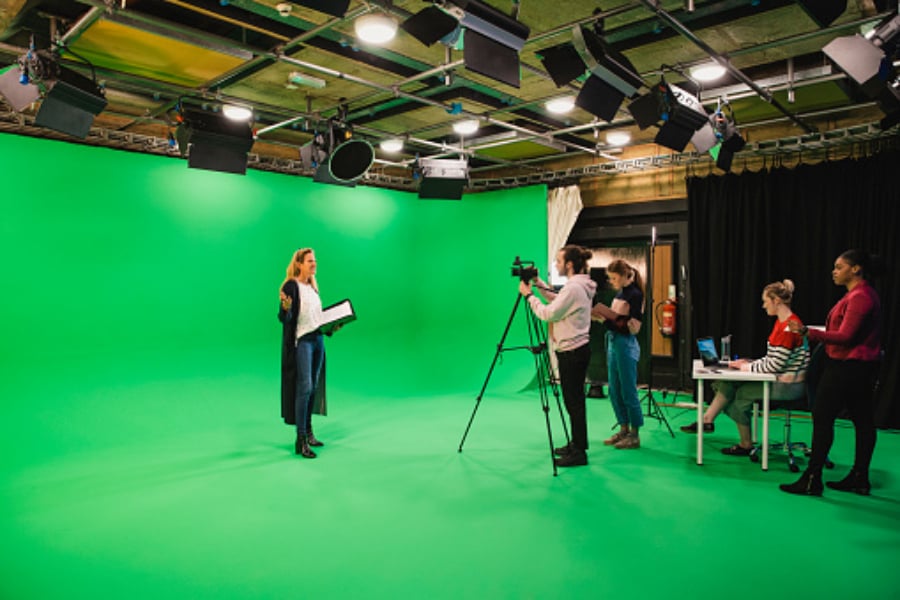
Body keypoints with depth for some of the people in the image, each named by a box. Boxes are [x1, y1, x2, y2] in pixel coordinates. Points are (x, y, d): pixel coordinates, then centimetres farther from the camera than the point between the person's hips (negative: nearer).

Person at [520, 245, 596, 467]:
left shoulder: (574, 288, -19)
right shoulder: (580, 285, 12)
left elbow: (548, 314, -19)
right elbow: (557, 301, 22)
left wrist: (528, 294, -8)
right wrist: (539, 285, 15)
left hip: (572, 352, -10)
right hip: (577, 349, 10)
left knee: (573, 401, -3)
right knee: (574, 400, 16)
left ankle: (579, 452, 4)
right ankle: (577, 444, 26)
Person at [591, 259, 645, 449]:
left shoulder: (635, 295, -13)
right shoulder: (619, 294, 12)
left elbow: (629, 327, -18)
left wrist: (604, 319, -20)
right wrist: (601, 317, -1)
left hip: (626, 345, -9)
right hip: (613, 343, 9)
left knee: (628, 391, -1)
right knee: (614, 391, 13)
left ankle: (634, 435, 11)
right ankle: (624, 430, 24)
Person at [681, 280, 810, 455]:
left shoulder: (789, 328, -22)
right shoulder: (781, 322, 11)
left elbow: (774, 365, -23)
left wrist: (748, 367, -11)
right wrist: (749, 363, 4)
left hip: (788, 385, -9)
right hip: (780, 379, 9)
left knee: (741, 392, -7)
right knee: (729, 383, -2)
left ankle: (746, 445, 8)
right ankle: (707, 420, 1)